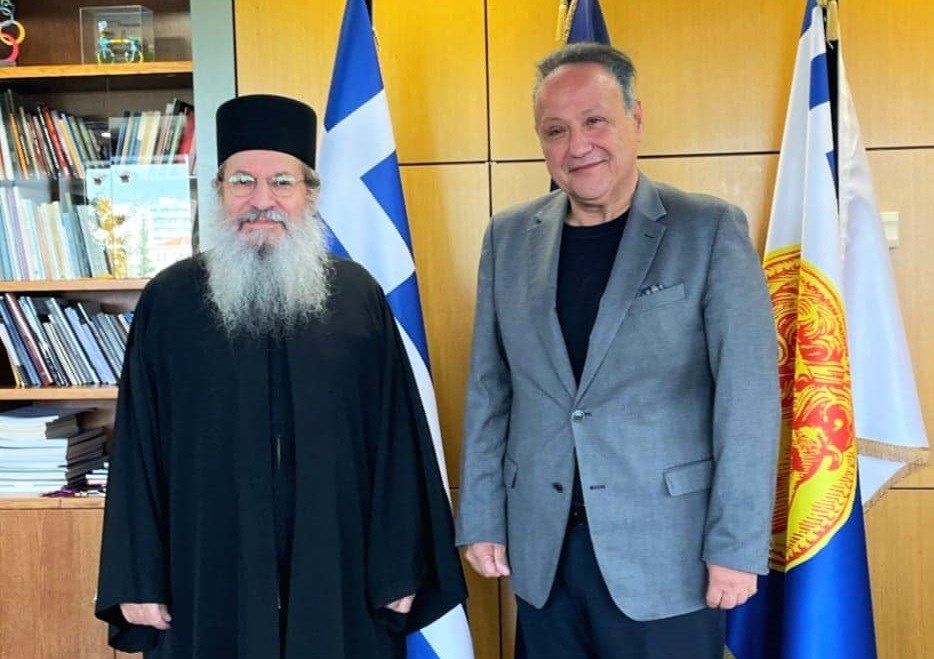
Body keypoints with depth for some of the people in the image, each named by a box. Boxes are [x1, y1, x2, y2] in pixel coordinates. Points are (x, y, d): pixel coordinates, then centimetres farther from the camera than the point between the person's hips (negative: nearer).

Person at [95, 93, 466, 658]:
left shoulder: (358, 296, -1)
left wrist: (402, 567, 0)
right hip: (209, 582, 0)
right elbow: (137, 450, 1)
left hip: (341, 580, 0)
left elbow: (396, 439, 0)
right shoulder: (168, 303, -1)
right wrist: (137, 579, 0)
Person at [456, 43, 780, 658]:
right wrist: (481, 518, 7)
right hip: (541, 551, 4)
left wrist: (737, 545, -12)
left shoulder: (710, 229, -7)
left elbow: (747, 396, -9)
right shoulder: (509, 237, 5)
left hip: (666, 556, -3)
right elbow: (488, 389, 8)